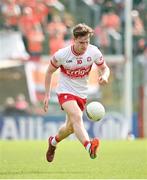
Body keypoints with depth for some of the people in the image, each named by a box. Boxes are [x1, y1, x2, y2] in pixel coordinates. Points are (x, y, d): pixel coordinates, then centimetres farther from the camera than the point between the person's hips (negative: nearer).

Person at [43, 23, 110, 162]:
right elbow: (49, 71, -3)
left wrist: (104, 76, -23)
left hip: (81, 93, 5)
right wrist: (47, 95, -4)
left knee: (71, 127, 16)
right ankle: (89, 146, -52)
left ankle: (53, 141, 48)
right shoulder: (62, 55, -19)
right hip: (65, 92, -5)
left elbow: (105, 68, 2)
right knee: (77, 117, -31)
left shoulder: (94, 52, -13)